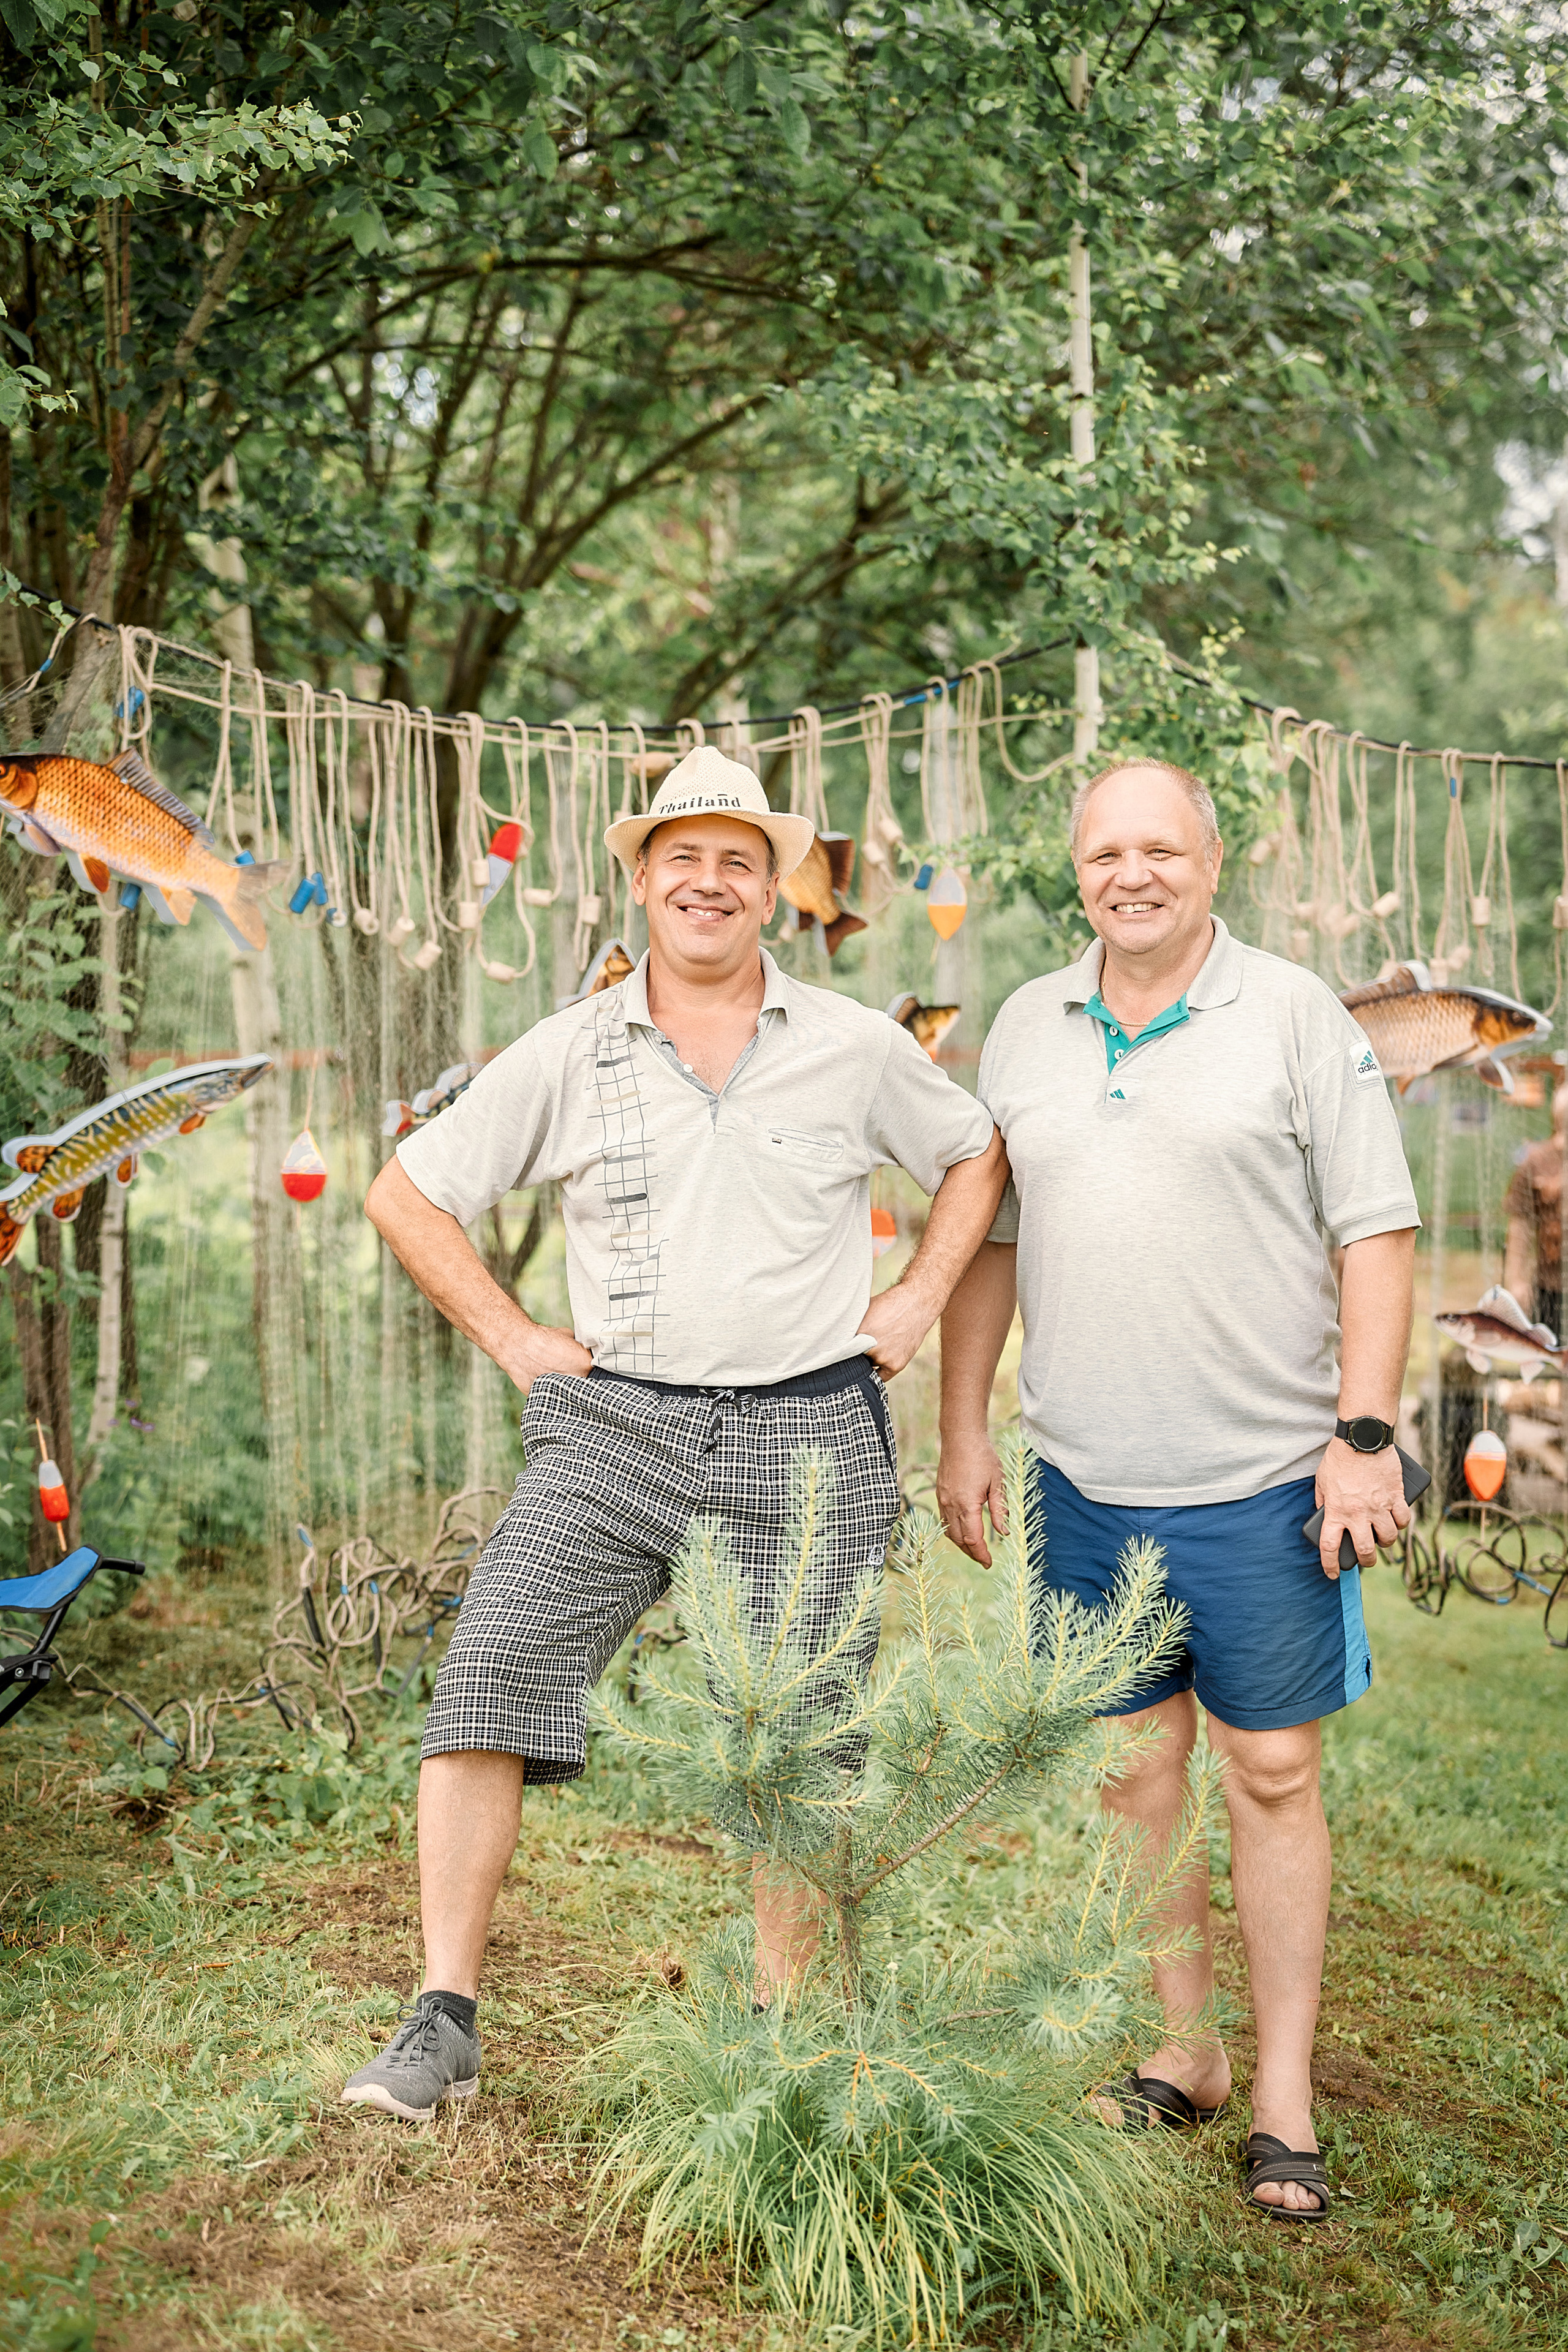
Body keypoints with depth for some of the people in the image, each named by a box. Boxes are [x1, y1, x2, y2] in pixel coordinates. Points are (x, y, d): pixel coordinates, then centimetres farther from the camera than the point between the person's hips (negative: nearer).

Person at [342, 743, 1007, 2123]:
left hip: (809, 1441, 0)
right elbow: (407, 1193, 10)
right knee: (486, 1685, -14)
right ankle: (444, 2022, -5)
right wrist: (511, 1337, 3)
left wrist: (917, 1302, 8)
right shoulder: (569, 1056, 3)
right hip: (614, 1428, 0)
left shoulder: (856, 1048, 5)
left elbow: (978, 1154, 19)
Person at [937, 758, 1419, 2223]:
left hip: (1263, 1479, -4)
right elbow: (988, 1241, 14)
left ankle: (1284, 2098, 16)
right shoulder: (1026, 1029, 8)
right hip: (1084, 1481, 4)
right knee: (1135, 1768, 12)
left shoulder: (1295, 1015, -4)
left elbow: (1378, 1232, -5)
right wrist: (963, 1432, 11)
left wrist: (1365, 1435, -12)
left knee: (1272, 1775, 4)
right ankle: (1182, 2053, 28)